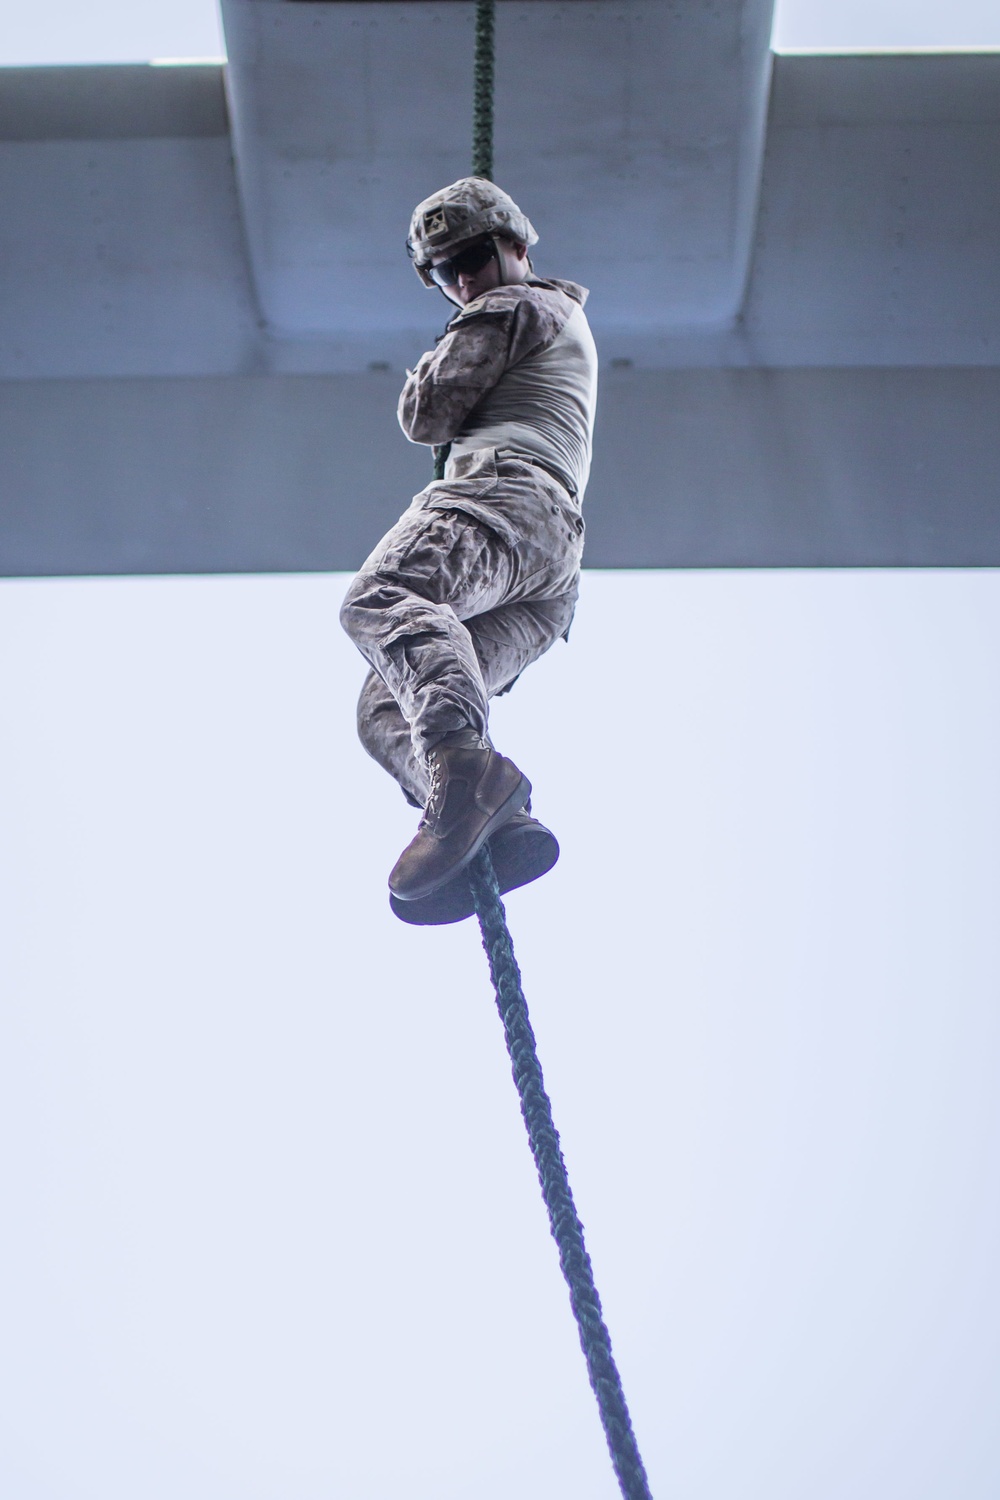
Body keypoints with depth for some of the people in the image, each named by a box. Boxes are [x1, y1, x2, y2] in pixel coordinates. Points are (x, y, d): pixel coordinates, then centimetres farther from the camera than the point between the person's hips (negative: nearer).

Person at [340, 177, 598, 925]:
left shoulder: (510, 308, 13)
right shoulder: (570, 322, 43)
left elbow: (426, 416, 6)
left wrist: (430, 373, 25)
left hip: (505, 491, -9)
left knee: (381, 598, -36)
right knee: (386, 712, -5)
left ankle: (469, 765, -61)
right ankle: (505, 825, -32)